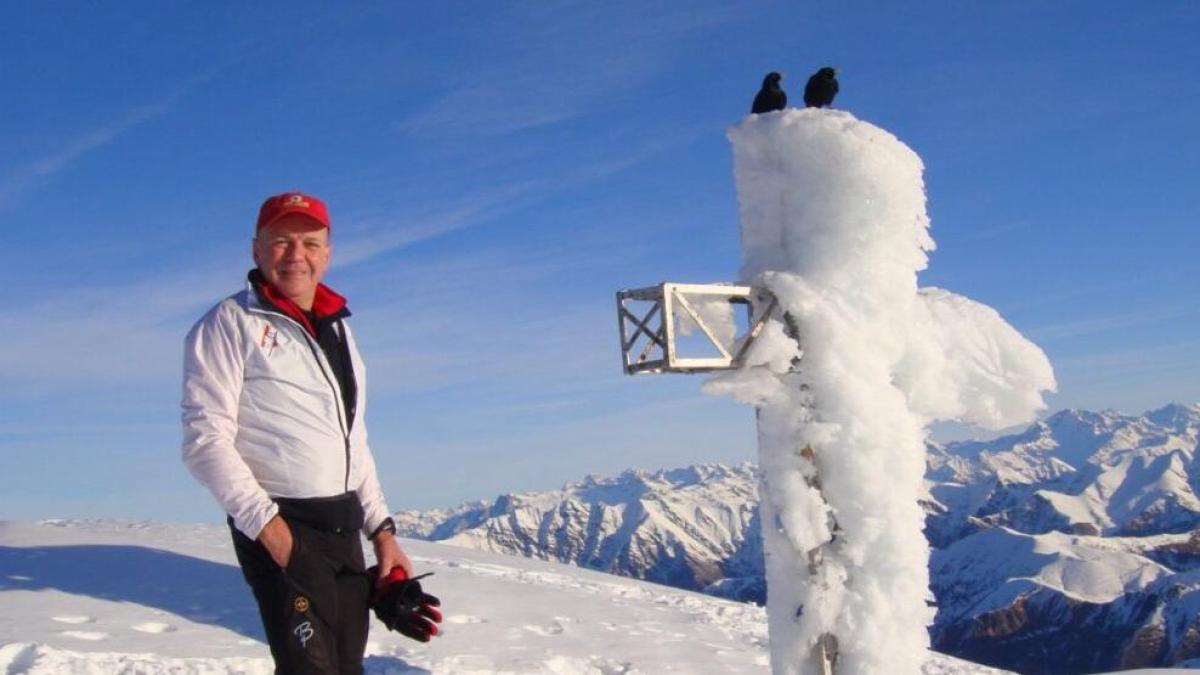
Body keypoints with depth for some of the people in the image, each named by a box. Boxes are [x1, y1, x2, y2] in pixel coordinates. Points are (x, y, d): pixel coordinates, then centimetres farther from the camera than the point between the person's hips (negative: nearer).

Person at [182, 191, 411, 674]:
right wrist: (269, 527, -20)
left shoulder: (337, 329, 18)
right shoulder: (231, 323, -5)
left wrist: (381, 530, 14)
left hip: (345, 528, 8)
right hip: (279, 528, -8)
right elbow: (206, 441, -13)